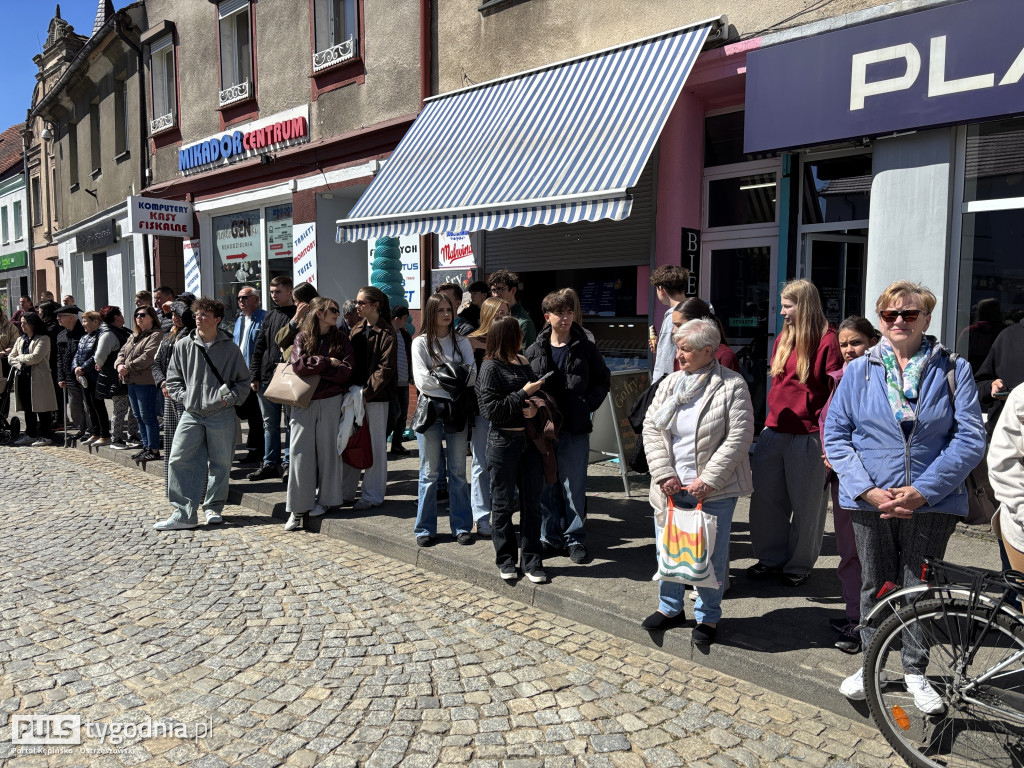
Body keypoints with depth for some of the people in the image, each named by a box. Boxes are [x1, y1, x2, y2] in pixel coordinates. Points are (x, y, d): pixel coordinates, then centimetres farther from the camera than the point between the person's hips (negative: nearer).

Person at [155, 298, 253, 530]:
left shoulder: (230, 348, 1)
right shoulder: (183, 346, 5)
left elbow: (243, 381, 7)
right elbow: (173, 379, 13)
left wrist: (230, 398, -8)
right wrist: (185, 397, -2)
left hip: (221, 415, -1)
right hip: (191, 414, 2)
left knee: (220, 463, 7)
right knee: (179, 461, -5)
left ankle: (213, 507, 24)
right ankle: (183, 513, 1)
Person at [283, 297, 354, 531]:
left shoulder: (341, 340, 7)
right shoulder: (302, 338, 6)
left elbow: (346, 371, -6)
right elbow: (298, 364, -10)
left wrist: (313, 367, -9)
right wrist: (327, 362, -11)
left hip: (330, 401, 0)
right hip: (303, 401, 0)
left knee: (327, 449, 4)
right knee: (300, 452, -1)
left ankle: (326, 499, 18)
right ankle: (298, 508, 6)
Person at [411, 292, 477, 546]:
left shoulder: (462, 342, 8)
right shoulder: (421, 342, 0)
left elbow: (472, 376, -4)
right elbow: (422, 381, -11)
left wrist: (441, 377, -17)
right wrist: (453, 379, -10)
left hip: (457, 410, 2)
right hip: (430, 409, -2)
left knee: (458, 472, 9)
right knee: (429, 472, 5)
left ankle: (462, 526, 18)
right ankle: (425, 528, 14)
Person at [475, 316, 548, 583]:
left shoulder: (525, 363, 8)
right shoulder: (491, 367, -9)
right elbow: (491, 409, -15)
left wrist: (535, 407, -6)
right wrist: (523, 394, -16)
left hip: (529, 439, 5)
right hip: (503, 442, -5)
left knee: (532, 502, 7)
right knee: (503, 503, 7)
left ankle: (532, 561, 17)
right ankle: (506, 560, 21)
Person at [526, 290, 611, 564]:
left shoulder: (585, 349, 2)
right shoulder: (535, 351, 5)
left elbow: (603, 379, 9)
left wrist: (588, 404, -3)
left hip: (575, 428, -1)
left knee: (574, 485, 4)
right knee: (547, 484, 9)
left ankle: (575, 539, 17)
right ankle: (550, 537, 22)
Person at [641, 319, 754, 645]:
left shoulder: (732, 386, -8)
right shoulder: (670, 383, 7)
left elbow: (739, 437, -13)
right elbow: (651, 429, 4)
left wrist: (708, 480, -17)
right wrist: (663, 474, -7)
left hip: (714, 490, -5)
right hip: (670, 487, 5)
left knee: (711, 555, 6)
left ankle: (708, 616, 25)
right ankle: (670, 608, 34)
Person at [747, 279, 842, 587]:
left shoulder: (827, 340, -8)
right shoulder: (783, 338, 13)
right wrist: (771, 421, 15)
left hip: (807, 435, -7)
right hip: (774, 430, 7)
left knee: (805, 503, 7)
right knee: (765, 497, 11)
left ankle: (799, 566, 22)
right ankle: (772, 558, 27)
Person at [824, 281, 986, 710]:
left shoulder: (953, 370, 0)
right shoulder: (858, 371, 3)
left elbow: (970, 439, -5)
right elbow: (835, 433, 0)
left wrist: (923, 490, -14)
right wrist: (868, 490, -12)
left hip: (932, 501, -1)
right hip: (871, 500, 1)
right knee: (874, 584, 13)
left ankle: (915, 671, 31)